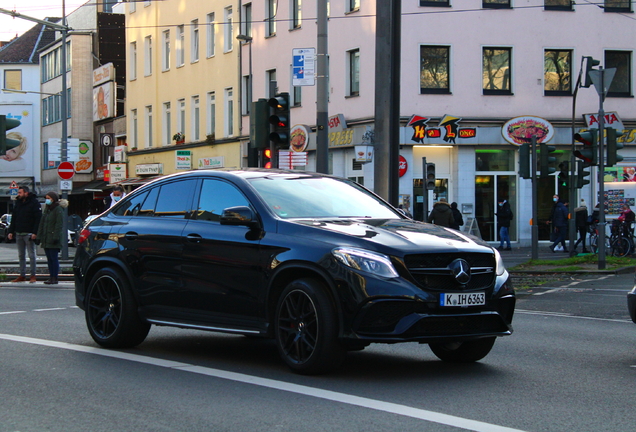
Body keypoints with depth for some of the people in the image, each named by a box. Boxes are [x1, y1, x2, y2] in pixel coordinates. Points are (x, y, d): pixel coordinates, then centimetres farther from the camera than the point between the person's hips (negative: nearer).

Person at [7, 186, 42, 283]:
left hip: (29, 234, -7)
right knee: (21, 256, 9)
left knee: (31, 255, -2)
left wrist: (35, 233, -19)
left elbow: (38, 219, -12)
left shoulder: (34, 203, -7)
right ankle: (22, 275, 13)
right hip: (18, 234, 7)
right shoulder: (18, 203, 13)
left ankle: (33, 275, 3)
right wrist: (11, 231, 8)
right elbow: (13, 218, 16)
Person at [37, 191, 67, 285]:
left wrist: (56, 237, -21)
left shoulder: (58, 210, -8)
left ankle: (55, 278, -5)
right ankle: (51, 276, 10)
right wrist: (39, 236, 13)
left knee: (53, 258, -7)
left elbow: (59, 225, -15)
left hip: (53, 239, -8)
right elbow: (42, 223, 19)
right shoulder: (47, 209, 17)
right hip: (46, 238, 8)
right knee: (49, 258, 7)